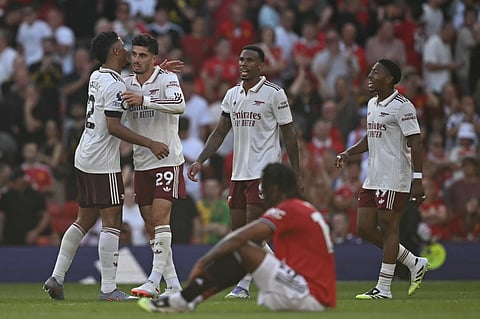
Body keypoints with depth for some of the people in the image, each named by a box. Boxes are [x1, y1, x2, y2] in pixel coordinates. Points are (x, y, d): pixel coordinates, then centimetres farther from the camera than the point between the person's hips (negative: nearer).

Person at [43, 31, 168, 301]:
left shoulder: (97, 77, 13)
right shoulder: (115, 85, -15)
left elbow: (136, 79, 32)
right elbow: (113, 127, -21)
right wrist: (150, 144, -20)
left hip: (85, 158, 10)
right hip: (103, 162, -10)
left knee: (85, 220, 15)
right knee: (112, 221, -7)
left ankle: (56, 277, 13)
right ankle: (109, 288, -9)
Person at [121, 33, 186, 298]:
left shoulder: (167, 79, -8)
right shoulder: (125, 84, 7)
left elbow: (179, 105, -28)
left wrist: (144, 100, -36)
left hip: (167, 159, -6)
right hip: (142, 163, 6)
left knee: (160, 216, -16)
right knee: (150, 224, 5)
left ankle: (154, 281, -18)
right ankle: (173, 283, 13)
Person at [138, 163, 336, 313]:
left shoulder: (288, 209, -9)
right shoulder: (306, 209, 21)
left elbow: (239, 238, -15)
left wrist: (203, 262, -9)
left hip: (309, 296, -9)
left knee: (240, 249, -10)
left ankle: (181, 301, -9)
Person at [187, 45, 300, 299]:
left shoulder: (274, 93, -5)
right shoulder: (232, 94, 12)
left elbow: (288, 134, -3)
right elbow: (220, 132, 16)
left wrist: (295, 173, -7)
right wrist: (200, 161, 7)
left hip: (264, 170, -7)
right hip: (238, 171, 7)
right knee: (237, 230, 4)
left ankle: (244, 285, -8)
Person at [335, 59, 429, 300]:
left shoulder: (402, 106, -12)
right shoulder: (372, 104, 15)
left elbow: (415, 143, -15)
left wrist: (417, 180, -20)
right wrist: (348, 153, 12)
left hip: (394, 179, -9)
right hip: (373, 178, 9)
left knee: (388, 229, -6)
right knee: (364, 228, 6)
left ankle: (383, 289, -1)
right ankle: (414, 263, 19)